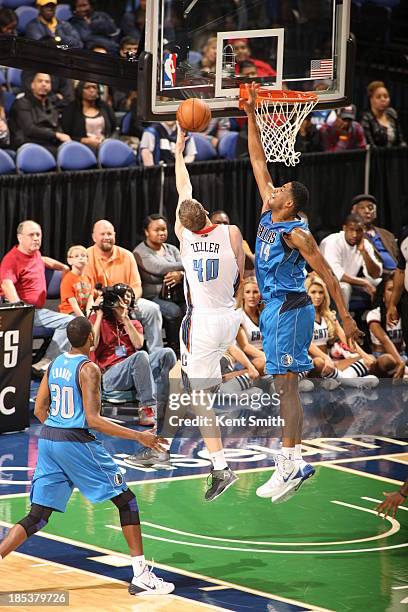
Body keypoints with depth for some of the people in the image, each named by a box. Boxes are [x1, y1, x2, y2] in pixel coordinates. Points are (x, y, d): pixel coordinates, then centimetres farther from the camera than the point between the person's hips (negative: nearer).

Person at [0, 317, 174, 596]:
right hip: (76, 441, -7)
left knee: (37, 517, 10)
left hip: (47, 438, 7)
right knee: (127, 501, 5)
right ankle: (141, 576, 3)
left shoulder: (55, 364, 11)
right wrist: (138, 436, -16)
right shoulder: (88, 369, -11)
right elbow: (93, 419, -17)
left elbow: (40, 410, 15)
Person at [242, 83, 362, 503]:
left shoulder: (296, 233, -13)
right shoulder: (268, 215, 9)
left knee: (286, 384, -12)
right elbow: (259, 163, 14)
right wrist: (251, 117, 11)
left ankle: (292, 463, -14)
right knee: (283, 385, 8)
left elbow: (327, 274, -13)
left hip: (289, 309, -9)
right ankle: (290, 459, 9)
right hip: (273, 308, 9)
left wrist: (345, 316, -16)